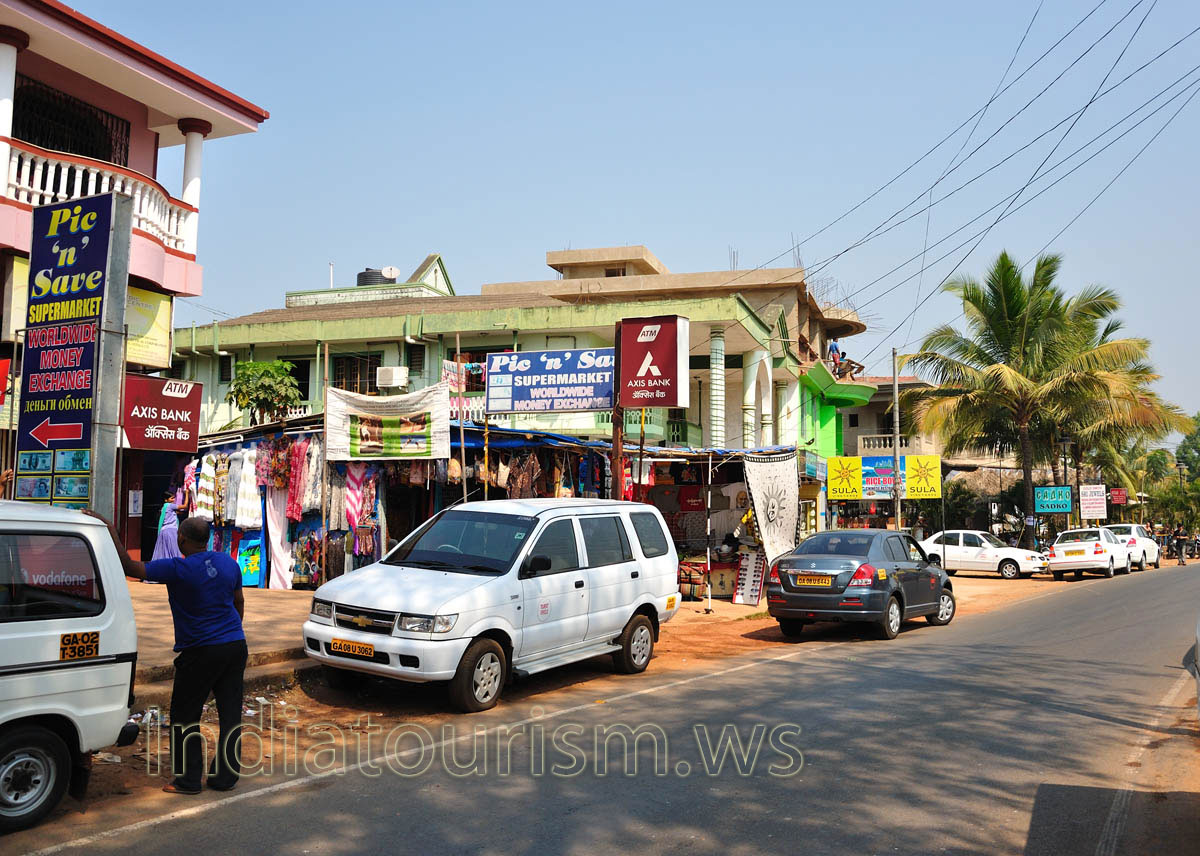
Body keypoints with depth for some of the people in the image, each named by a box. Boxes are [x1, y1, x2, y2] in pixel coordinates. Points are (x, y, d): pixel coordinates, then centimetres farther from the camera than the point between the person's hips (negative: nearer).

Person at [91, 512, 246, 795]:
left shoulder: (178, 569, -15)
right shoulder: (229, 564, 5)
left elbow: (130, 566, -14)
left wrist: (110, 530, -8)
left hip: (201, 652, -6)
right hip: (235, 646, 6)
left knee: (185, 715, 10)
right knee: (230, 713, 11)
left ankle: (188, 779, 14)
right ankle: (226, 777, 18)